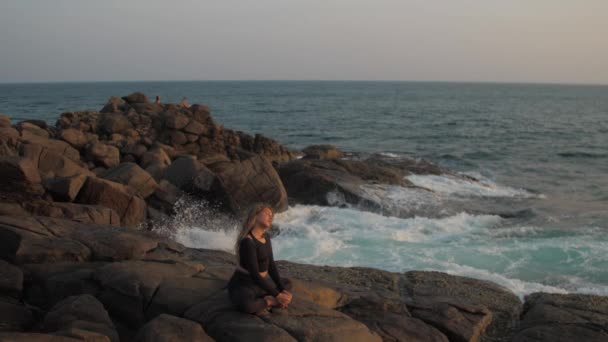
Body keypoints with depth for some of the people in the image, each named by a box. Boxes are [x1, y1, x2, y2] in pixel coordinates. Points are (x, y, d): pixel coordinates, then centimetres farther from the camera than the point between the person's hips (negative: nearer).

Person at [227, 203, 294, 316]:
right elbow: (255, 275, -24)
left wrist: (282, 291, -2)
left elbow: (271, 266, 7)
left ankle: (264, 301, 0)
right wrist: (277, 296, -21)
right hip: (243, 286, -10)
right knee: (246, 304, -42)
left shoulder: (266, 237, 5)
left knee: (287, 283, 25)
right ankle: (270, 302, -11)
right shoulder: (247, 241, -23)